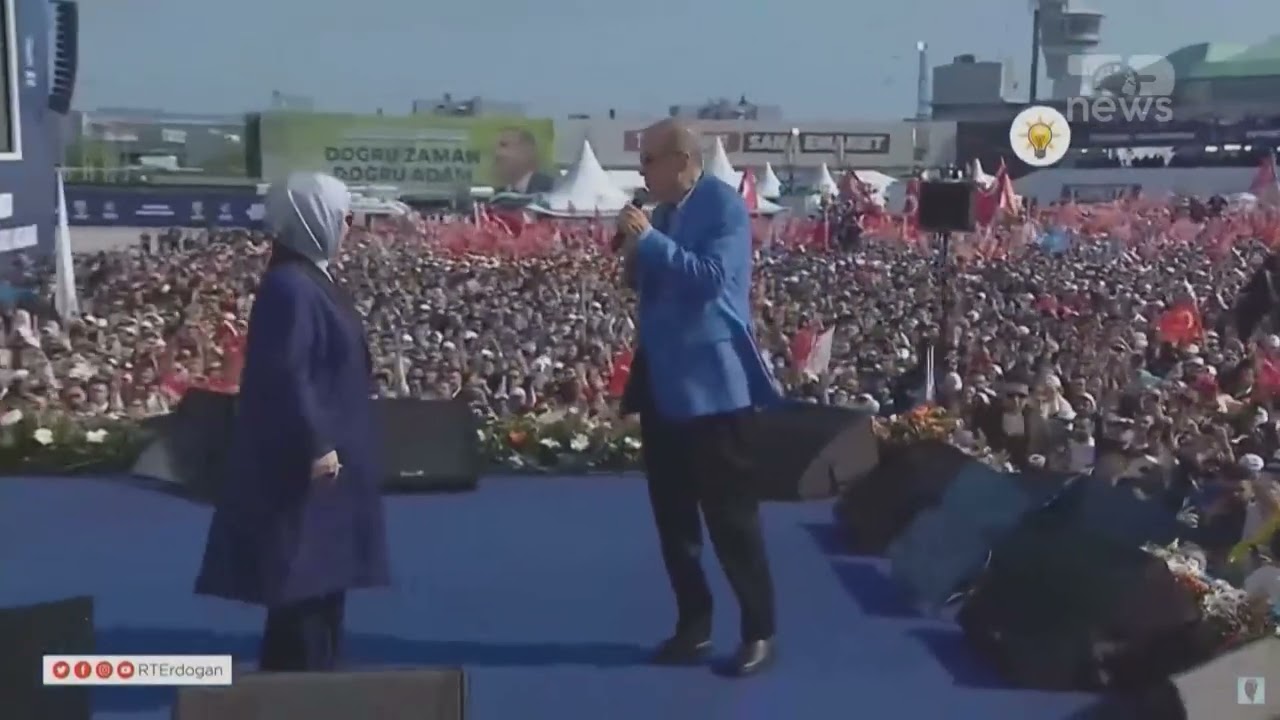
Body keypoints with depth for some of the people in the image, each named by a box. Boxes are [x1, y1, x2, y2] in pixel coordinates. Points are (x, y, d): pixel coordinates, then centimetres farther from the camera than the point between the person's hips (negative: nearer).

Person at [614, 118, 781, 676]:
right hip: (662, 381, 8)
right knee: (672, 513, 12)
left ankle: (759, 632, 11)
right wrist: (633, 256, 0)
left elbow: (712, 279, -23)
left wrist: (650, 240, -21)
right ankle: (693, 625, 23)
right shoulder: (663, 212, 14)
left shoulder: (724, 206, -10)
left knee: (730, 514, -1)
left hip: (712, 383, -8)